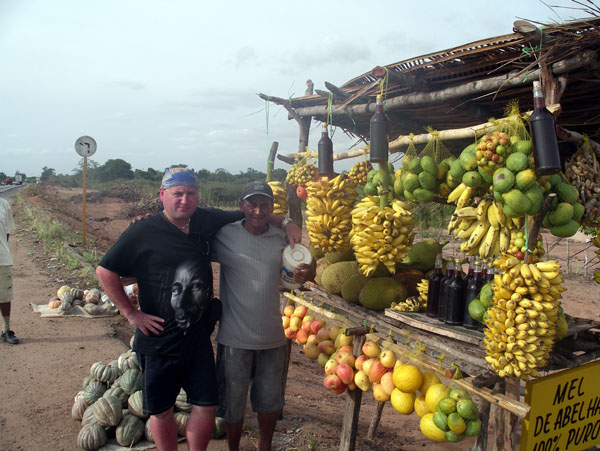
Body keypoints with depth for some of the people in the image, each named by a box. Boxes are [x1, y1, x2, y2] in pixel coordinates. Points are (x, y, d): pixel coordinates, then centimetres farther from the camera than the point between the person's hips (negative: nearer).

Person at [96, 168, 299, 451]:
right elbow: (106, 270, -5)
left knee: (206, 406, 8)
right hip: (159, 339, -3)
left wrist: (284, 224, 4)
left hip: (199, 335, 3)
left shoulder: (206, 221, 0)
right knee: (160, 411, 13)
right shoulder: (143, 232, -10)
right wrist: (131, 313, -7)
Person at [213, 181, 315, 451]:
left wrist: (308, 273, -11)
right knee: (234, 404, 13)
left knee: (271, 402, 19)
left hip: (273, 337, 3)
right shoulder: (224, 236, -8)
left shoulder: (280, 239, 1)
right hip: (235, 339, -3)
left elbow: (296, 275, 10)